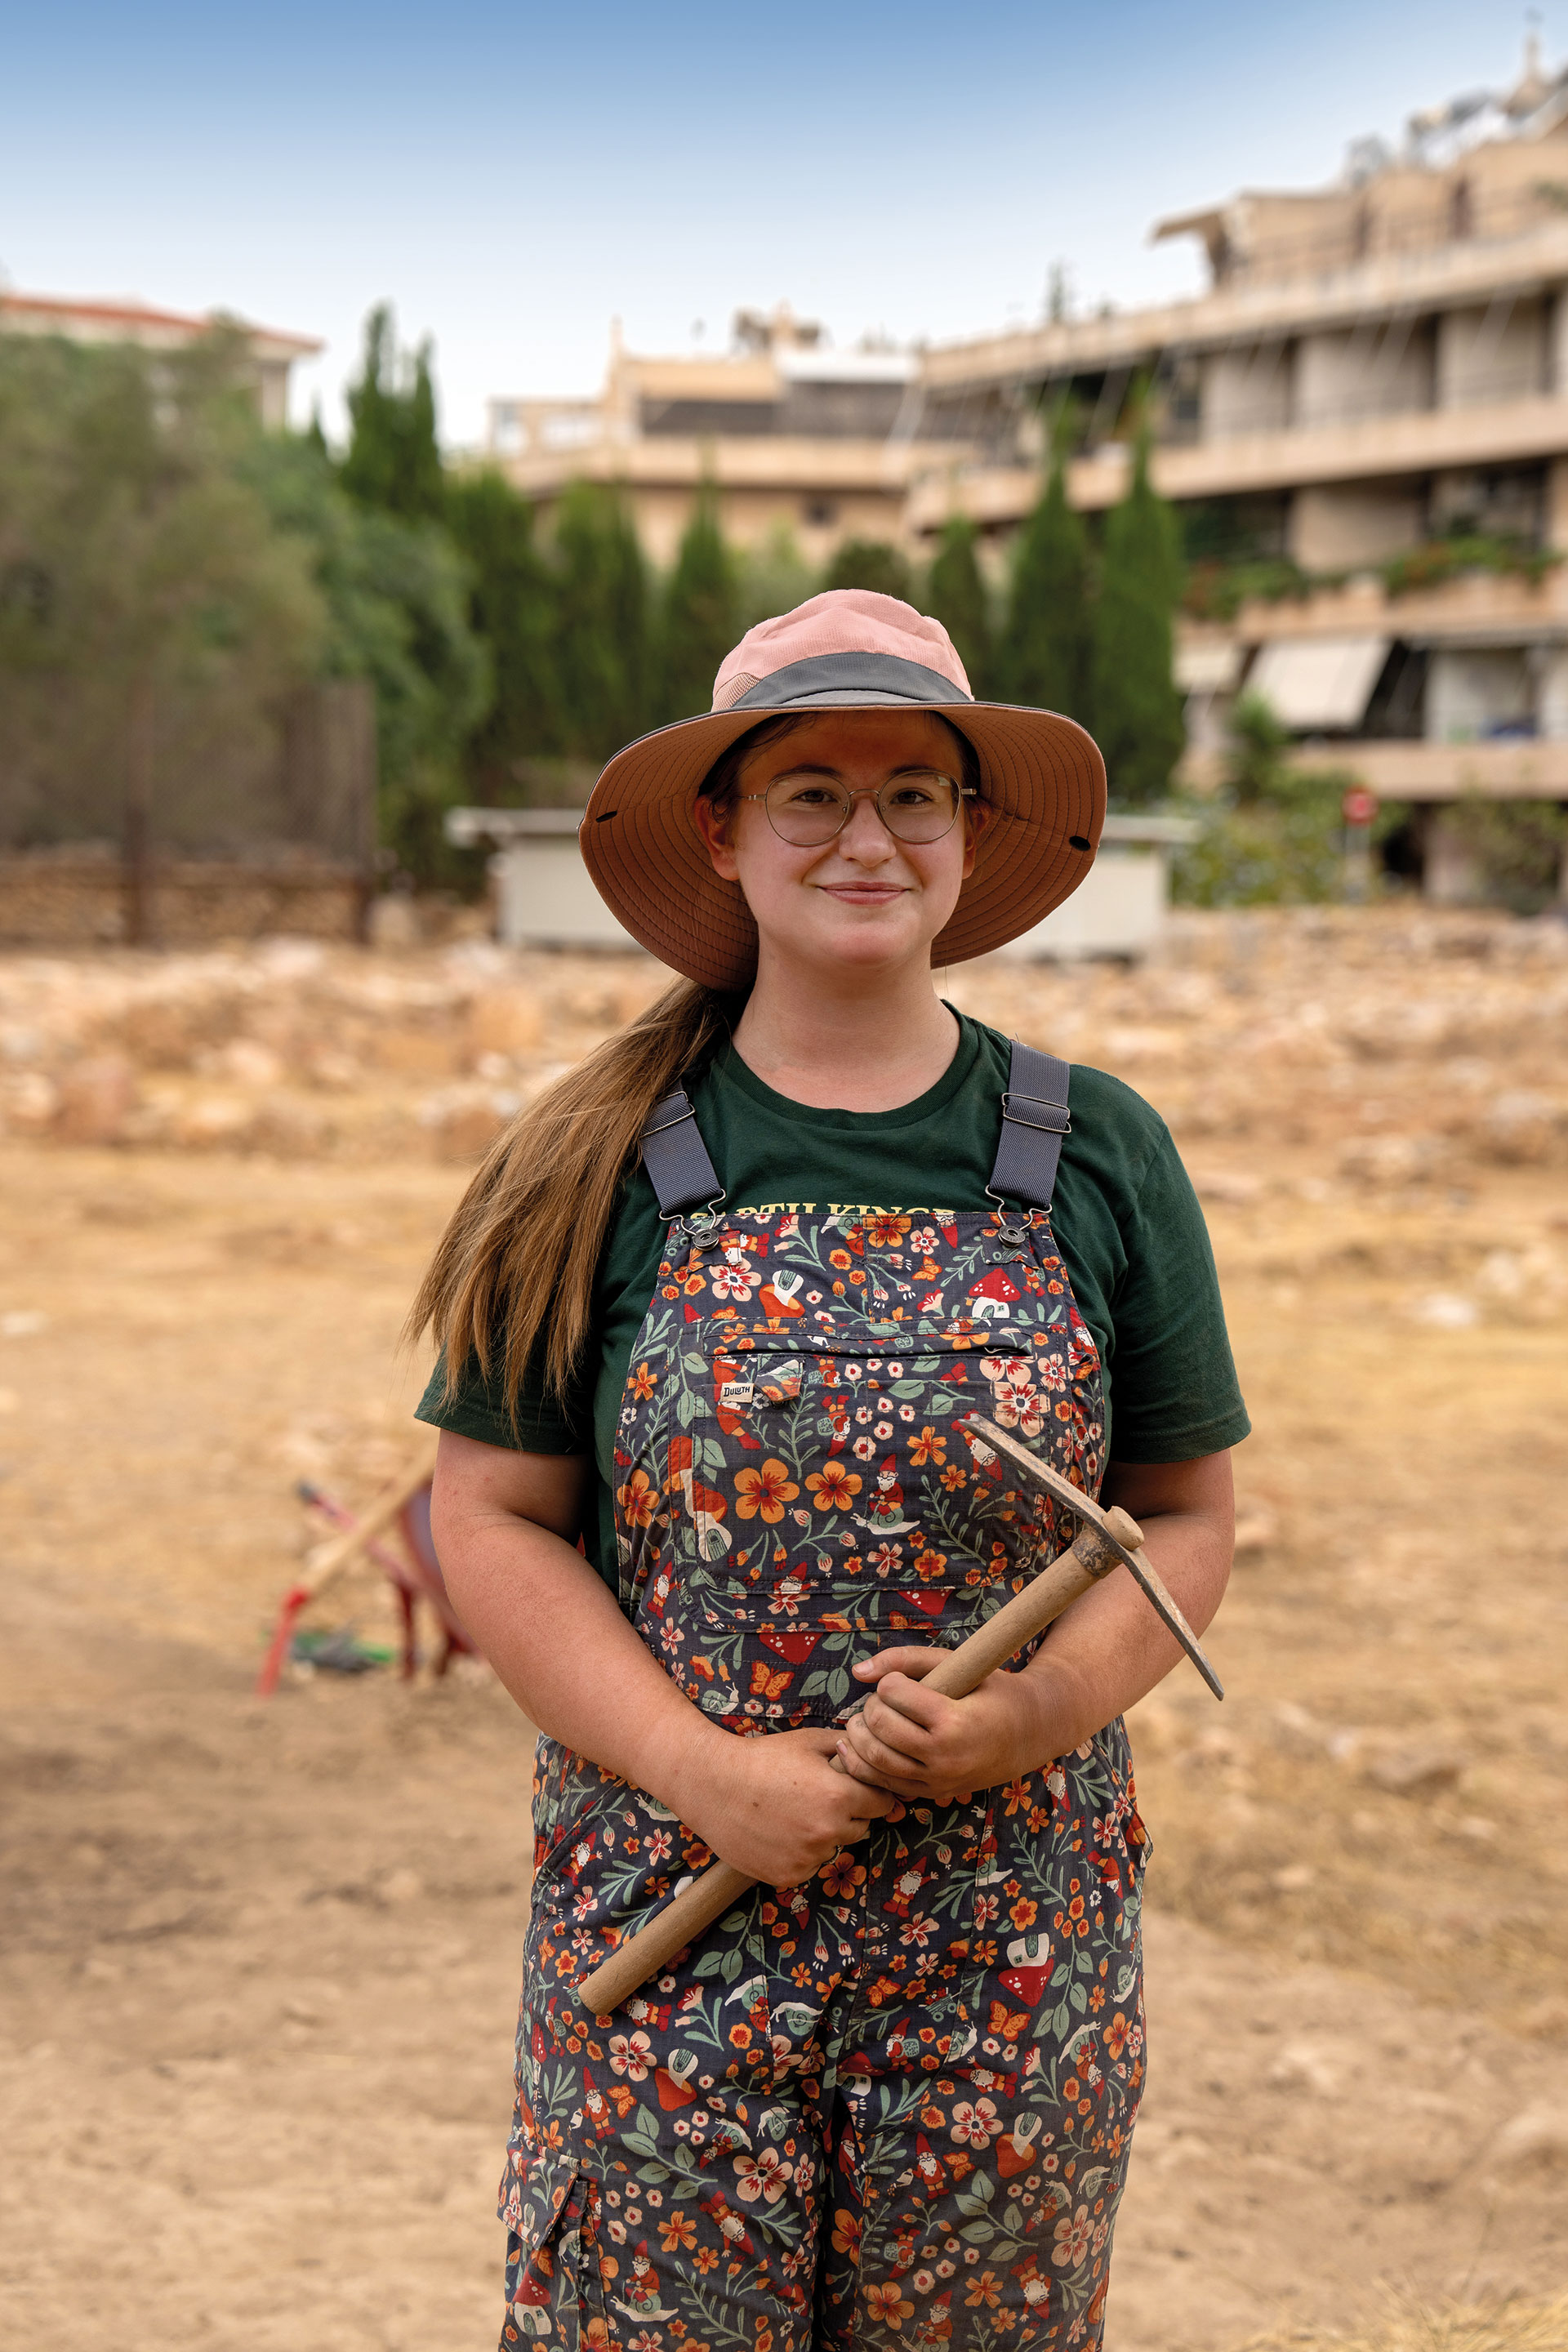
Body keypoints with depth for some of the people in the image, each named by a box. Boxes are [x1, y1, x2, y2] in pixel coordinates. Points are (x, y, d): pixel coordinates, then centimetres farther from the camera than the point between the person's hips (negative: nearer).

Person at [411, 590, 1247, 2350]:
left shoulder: (1098, 1156, 3)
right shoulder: (603, 1166, -1)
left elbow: (1186, 1517, 6)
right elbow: (489, 1518, 0)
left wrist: (1026, 1715, -12)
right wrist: (707, 1773, -12)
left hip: (1012, 1936, 1)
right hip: (668, 1927, -1)